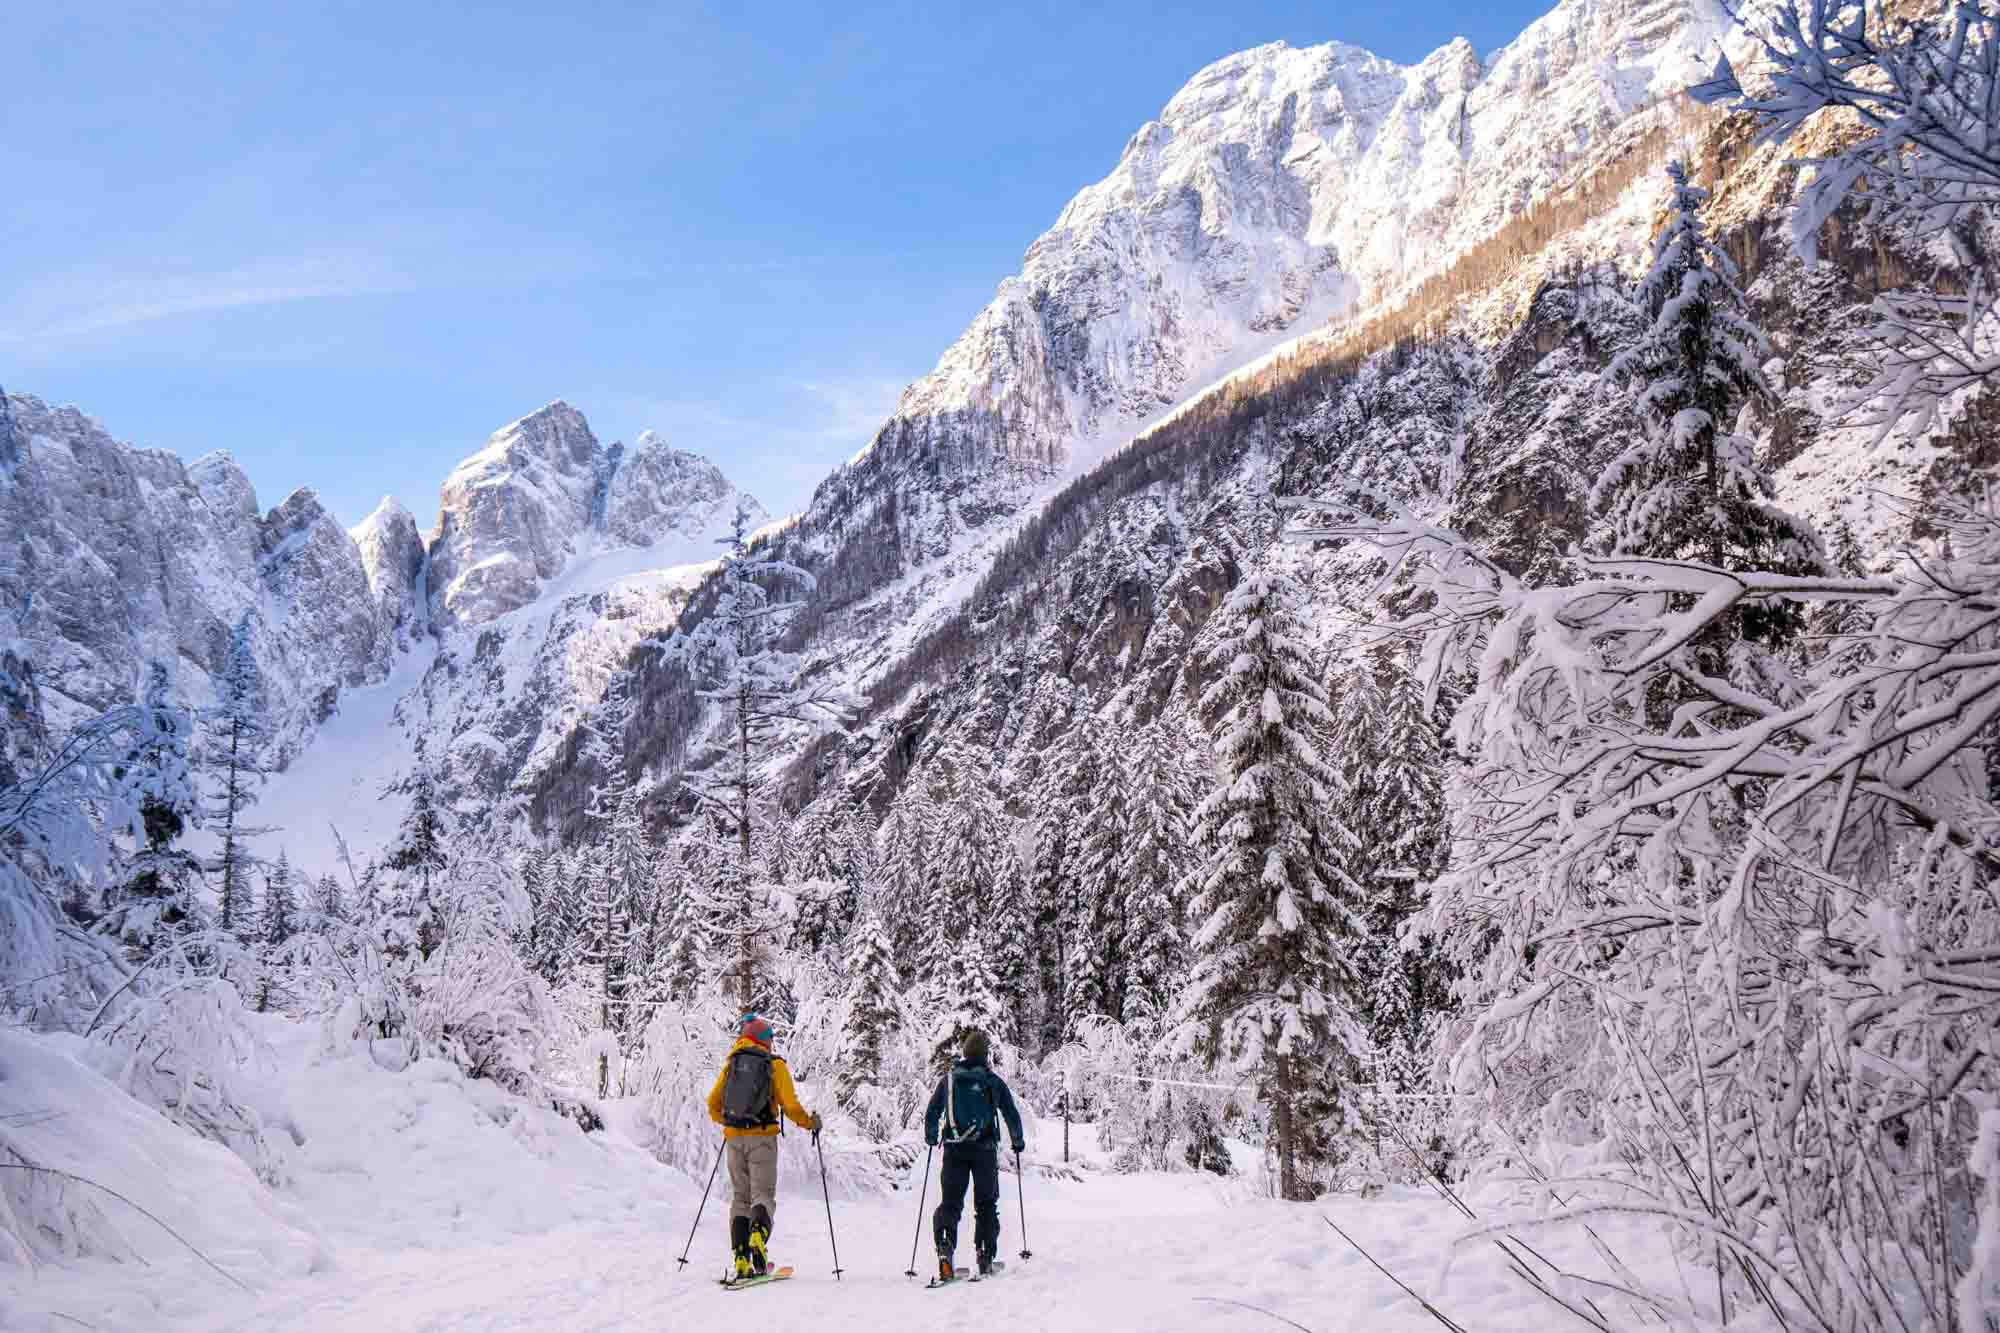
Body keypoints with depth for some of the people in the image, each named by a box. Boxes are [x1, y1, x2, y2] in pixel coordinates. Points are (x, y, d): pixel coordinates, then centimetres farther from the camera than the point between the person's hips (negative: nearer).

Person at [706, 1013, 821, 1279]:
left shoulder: (731, 1064, 9)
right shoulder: (775, 1065, -2)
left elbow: (713, 1104, 10)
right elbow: (790, 1105, -7)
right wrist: (810, 1122, 10)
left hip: (734, 1138, 4)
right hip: (762, 1137, -3)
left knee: (740, 1197, 10)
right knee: (763, 1195, -2)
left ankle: (741, 1262, 3)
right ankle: (758, 1238, -31)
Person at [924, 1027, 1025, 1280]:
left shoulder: (949, 1078, 5)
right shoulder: (993, 1081, 1)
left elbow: (932, 1113, 8)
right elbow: (1012, 1115, 6)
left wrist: (931, 1137, 25)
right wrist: (1018, 1141, 21)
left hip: (954, 1149, 1)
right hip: (984, 1148, -1)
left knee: (950, 1202, 2)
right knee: (986, 1203, 10)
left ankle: (944, 1246, -21)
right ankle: (985, 1258, 7)